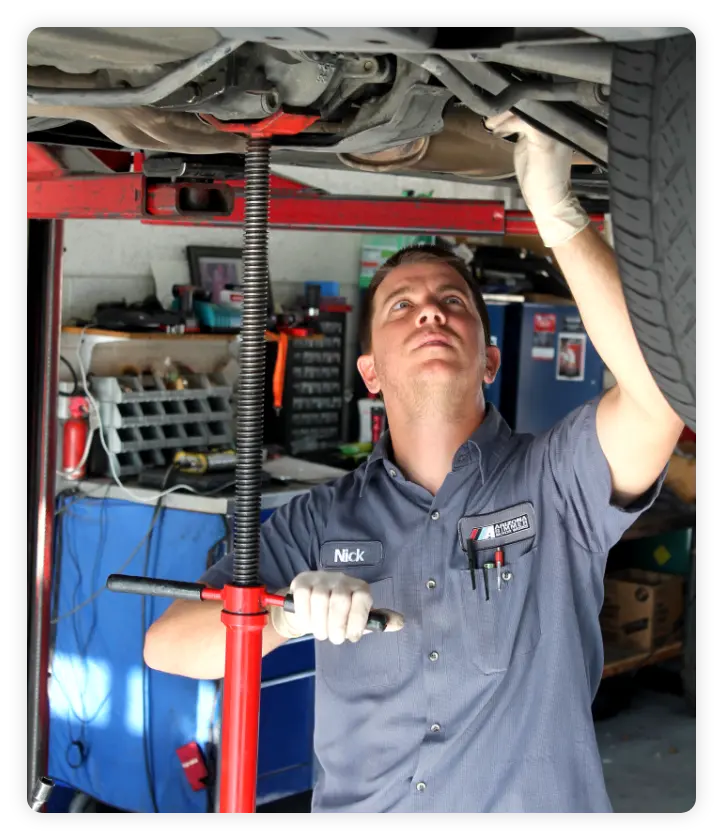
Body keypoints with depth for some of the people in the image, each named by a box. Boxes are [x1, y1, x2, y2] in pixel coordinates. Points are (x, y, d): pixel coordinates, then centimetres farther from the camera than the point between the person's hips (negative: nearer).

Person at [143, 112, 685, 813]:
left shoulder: (554, 480, 1)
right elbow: (166, 644, 2)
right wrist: (293, 616, -15)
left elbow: (660, 384, -17)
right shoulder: (324, 522, 7)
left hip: (537, 801, -1)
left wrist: (556, 212, -17)